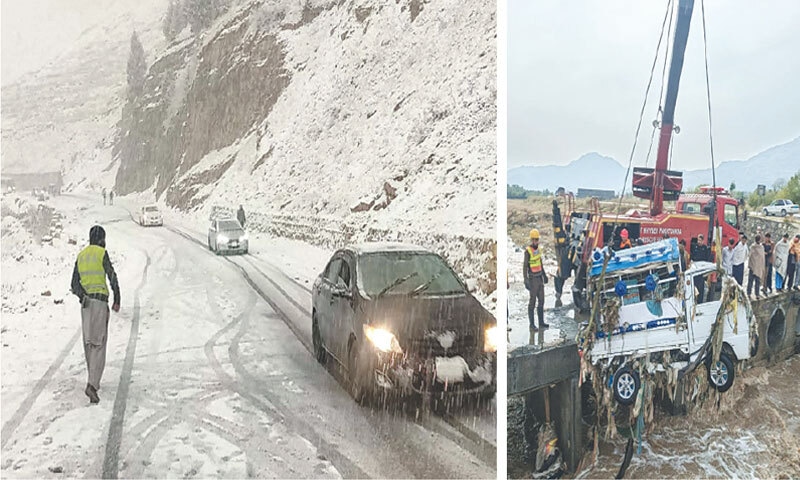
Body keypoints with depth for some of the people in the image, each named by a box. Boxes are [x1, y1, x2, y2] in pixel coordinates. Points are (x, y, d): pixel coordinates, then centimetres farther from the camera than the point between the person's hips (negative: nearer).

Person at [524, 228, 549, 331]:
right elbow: (524, 267, -17)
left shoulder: (537, 248, 6)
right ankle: (532, 324, 8)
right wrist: (526, 281, -20)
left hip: (540, 278, 8)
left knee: (541, 301, 12)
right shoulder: (528, 251, -18)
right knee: (532, 302, -1)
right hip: (533, 279, -8)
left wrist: (544, 275, 21)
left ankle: (541, 322, 22)